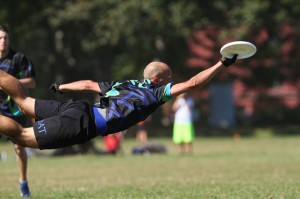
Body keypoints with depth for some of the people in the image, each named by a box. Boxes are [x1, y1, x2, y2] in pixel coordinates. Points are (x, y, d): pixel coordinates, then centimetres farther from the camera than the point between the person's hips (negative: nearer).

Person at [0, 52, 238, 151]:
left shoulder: (126, 84, 22)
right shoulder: (156, 93, 1)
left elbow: (88, 84, 31)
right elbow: (192, 83, -6)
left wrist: (61, 87, 45)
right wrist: (222, 64, 0)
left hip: (78, 108, 7)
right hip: (82, 126, -7)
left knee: (23, 101, 18)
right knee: (22, 135, -13)